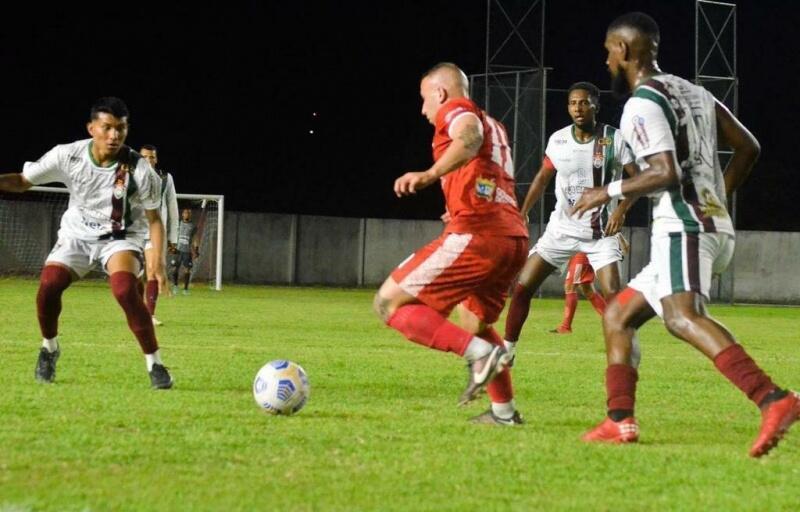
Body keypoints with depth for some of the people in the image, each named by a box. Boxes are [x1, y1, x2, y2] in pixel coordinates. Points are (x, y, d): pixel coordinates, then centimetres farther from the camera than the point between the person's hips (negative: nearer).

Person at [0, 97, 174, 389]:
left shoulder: (139, 170, -19)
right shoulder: (68, 156, -15)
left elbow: (153, 219, -6)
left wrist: (157, 261, -15)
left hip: (120, 237, -2)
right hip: (77, 235, 2)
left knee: (125, 291, -31)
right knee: (49, 284, -22)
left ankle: (155, 365, -18)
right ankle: (49, 348, 7)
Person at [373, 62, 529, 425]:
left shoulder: (455, 110, 2)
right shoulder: (494, 126, 28)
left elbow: (470, 137, -22)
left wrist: (430, 174, -38)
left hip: (475, 234, -9)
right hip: (514, 236, 9)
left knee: (389, 303, -7)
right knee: (474, 320, 31)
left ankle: (480, 353, -19)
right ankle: (504, 411, 29)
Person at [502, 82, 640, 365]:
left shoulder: (614, 139, -12)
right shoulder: (558, 140, -2)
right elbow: (543, 178, 13)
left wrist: (622, 209, -22)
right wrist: (521, 214, 7)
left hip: (601, 232, -3)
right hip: (561, 228, 3)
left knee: (613, 294, -18)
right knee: (522, 286, -2)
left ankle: (629, 351, 1)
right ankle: (507, 349, 9)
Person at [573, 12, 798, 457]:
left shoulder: (642, 104, -8)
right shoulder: (692, 92, 20)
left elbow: (667, 174, -19)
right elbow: (748, 147, 22)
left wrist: (609, 192, -7)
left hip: (684, 227, -10)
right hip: (716, 225, 10)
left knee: (682, 316, -32)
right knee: (617, 316, 18)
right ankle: (620, 421, 12)